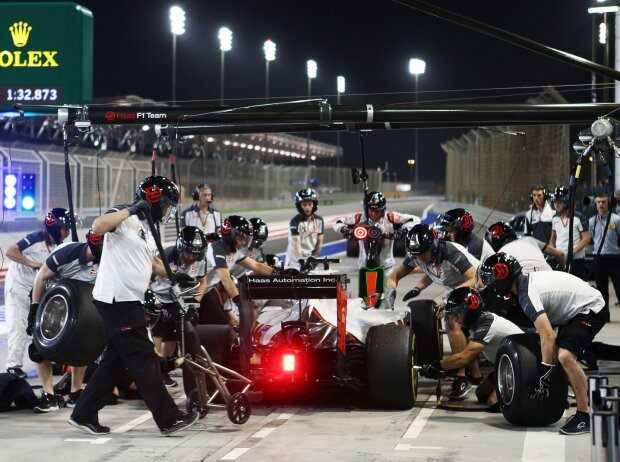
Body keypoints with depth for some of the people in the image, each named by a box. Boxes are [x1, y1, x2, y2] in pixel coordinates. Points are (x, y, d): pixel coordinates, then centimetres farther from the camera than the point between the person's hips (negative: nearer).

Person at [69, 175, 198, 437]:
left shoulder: (146, 229, 19)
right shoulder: (123, 217, -10)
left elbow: (152, 263, 28)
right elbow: (98, 226, -31)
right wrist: (132, 209, -25)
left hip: (129, 302, 10)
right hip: (117, 300, -10)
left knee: (116, 359, 13)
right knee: (144, 360, -6)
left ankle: (84, 415, 20)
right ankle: (168, 419, -3)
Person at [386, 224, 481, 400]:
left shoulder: (452, 253, -33)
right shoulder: (417, 256, -13)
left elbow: (477, 280, -40)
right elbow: (394, 275, -4)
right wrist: (391, 289, -25)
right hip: (457, 291, 8)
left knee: (453, 322, -25)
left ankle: (462, 377, -19)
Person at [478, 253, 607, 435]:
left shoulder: (528, 295, -24)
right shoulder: (529, 279, 4)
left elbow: (548, 336, -31)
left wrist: (544, 376, -28)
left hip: (590, 309, -11)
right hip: (576, 309, 11)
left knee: (565, 356, -24)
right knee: (560, 353, 17)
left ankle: (584, 417, -19)